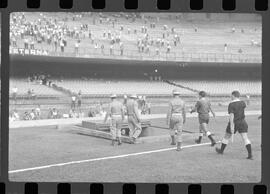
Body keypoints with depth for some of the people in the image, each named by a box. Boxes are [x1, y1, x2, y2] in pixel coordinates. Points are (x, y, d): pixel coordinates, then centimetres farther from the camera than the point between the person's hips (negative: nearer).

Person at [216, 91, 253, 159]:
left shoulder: (231, 105, -14)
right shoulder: (242, 103, 2)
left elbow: (231, 115, -21)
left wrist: (231, 126, -23)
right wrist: (239, 100, 32)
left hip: (234, 123, -4)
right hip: (242, 122, 4)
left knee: (227, 136, 17)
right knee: (245, 138, -4)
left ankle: (221, 150, 35)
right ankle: (250, 154, -17)